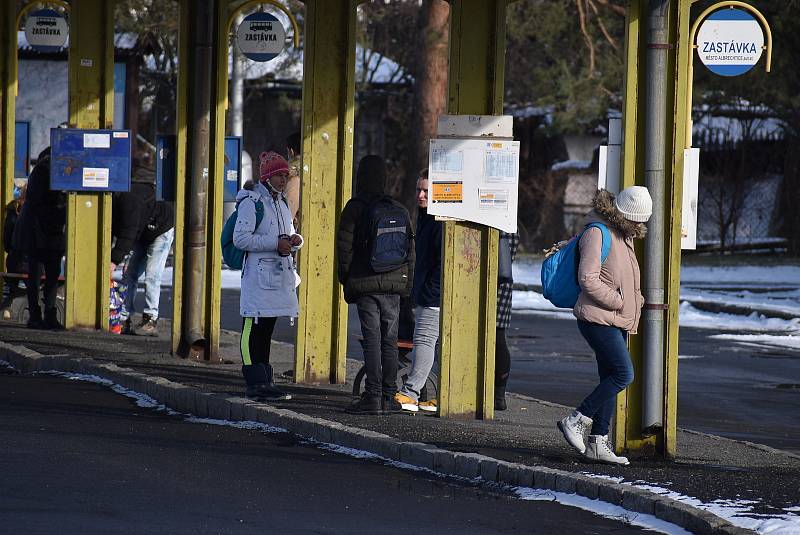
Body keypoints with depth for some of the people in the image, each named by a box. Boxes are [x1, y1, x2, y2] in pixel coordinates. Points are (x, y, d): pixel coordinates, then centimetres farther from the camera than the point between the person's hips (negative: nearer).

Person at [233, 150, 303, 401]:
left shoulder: (281, 203, 19)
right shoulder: (251, 202, -8)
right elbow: (241, 239, -16)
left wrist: (294, 240, 5)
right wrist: (276, 243, -20)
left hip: (279, 275, 9)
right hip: (258, 274, -9)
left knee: (267, 330, 12)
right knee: (254, 329, -8)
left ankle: (264, 381, 16)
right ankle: (256, 383, -9)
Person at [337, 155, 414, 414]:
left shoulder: (355, 208, -6)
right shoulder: (400, 210, 6)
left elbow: (344, 247, -6)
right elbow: (410, 249, 9)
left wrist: (345, 280, 5)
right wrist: (406, 283, 16)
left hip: (365, 285, -4)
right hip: (393, 285, 4)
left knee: (372, 339, -4)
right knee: (389, 340, 7)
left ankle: (373, 396, -8)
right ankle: (389, 397, 8)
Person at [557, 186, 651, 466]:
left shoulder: (624, 235, 16)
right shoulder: (597, 233, -14)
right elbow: (588, 279, -21)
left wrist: (635, 301, 14)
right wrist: (619, 302, -16)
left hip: (618, 321, 10)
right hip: (598, 318, -10)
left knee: (610, 379, 6)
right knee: (623, 374, -16)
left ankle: (598, 443, 8)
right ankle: (575, 422, -9)